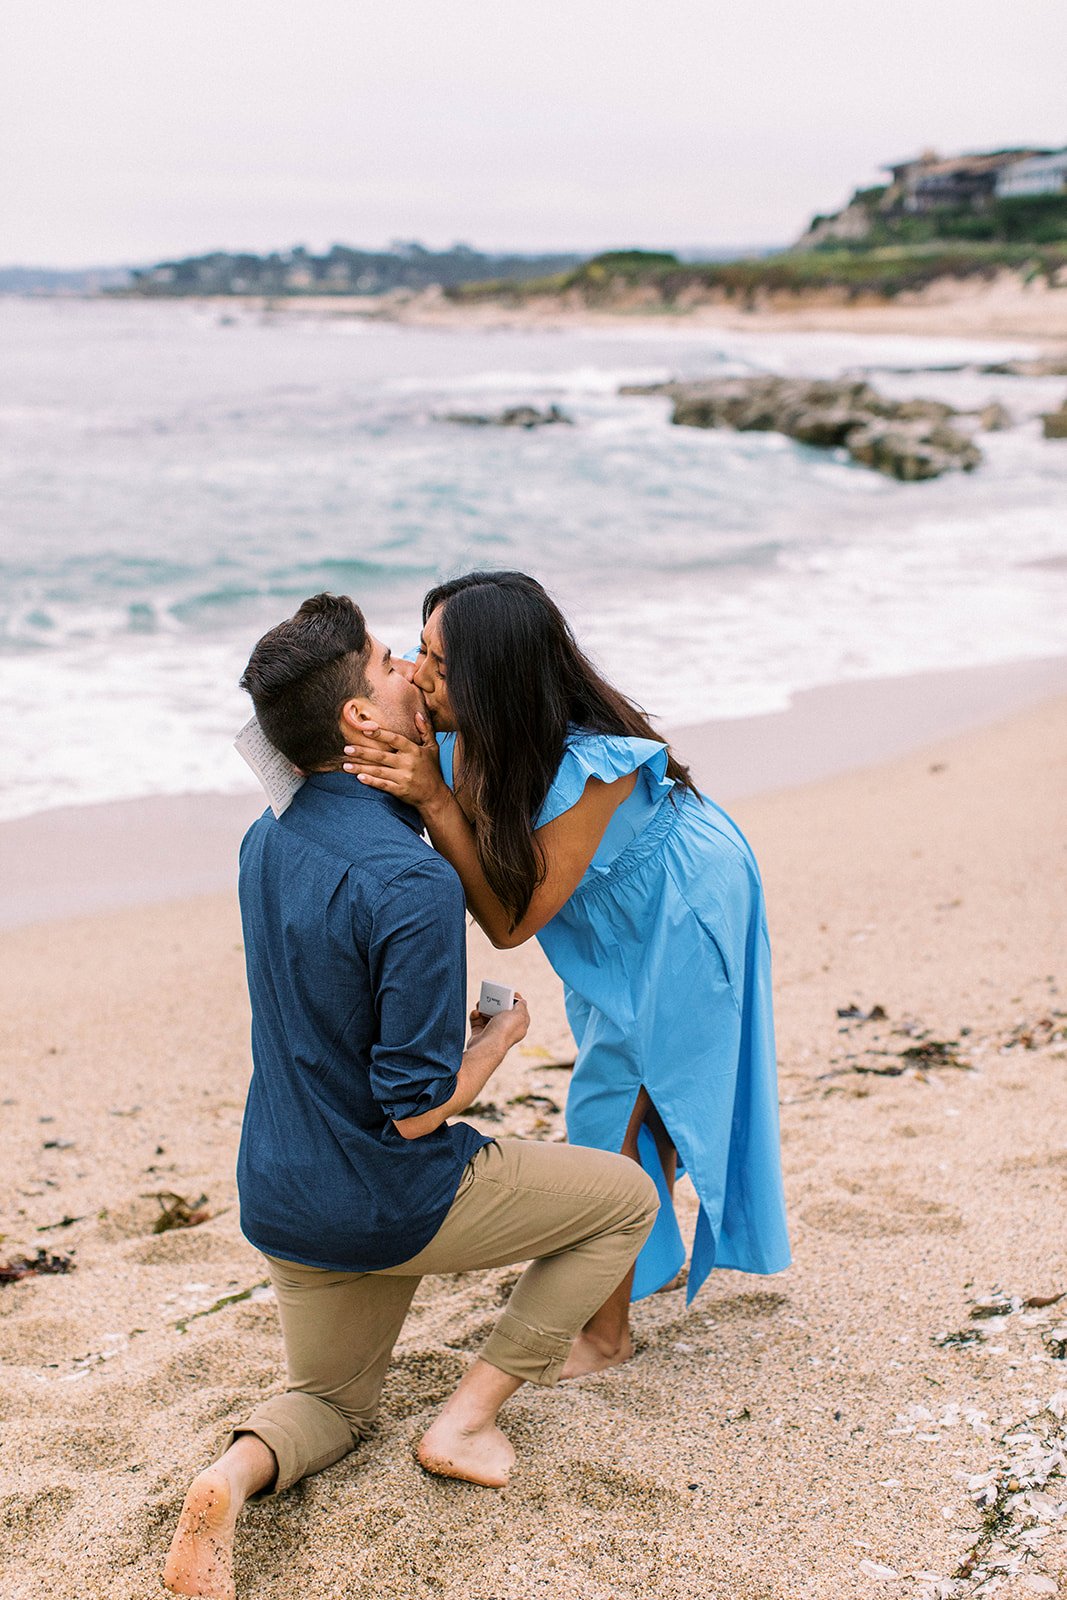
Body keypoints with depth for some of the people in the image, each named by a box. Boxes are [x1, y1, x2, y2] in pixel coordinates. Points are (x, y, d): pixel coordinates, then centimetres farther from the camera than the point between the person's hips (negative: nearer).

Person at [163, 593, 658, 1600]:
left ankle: (235, 1472, -6)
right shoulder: (412, 885, -28)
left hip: (282, 1202, 7)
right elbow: (417, 1106, -25)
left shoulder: (266, 841, -2)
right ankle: (470, 1416, 10)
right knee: (625, 1197, 15)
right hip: (395, 1205, -7)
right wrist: (504, 1033, -5)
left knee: (329, 1405, 29)